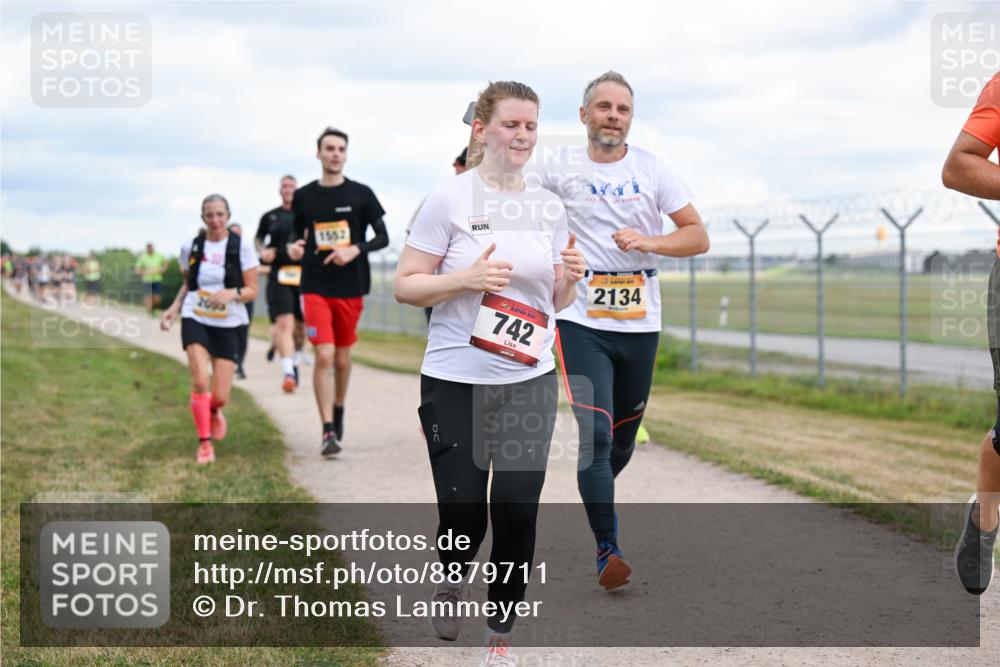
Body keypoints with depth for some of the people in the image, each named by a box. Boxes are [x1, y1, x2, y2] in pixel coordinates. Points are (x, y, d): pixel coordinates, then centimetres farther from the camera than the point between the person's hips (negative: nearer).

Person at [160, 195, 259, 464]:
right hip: (195, 321, 1)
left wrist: (232, 293, -23)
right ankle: (205, 443, -2)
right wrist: (174, 308, 3)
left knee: (220, 396, -3)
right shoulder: (191, 247, 3)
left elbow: (252, 290, -4)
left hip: (228, 325, -1)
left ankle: (213, 412, 36)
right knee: (200, 381, -18)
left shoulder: (242, 246, -5)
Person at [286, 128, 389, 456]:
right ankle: (328, 431, -12)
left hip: (351, 286, 1)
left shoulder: (361, 194, 0)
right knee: (324, 355, -12)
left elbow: (383, 237, 2)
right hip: (315, 287, -1)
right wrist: (295, 247, -7)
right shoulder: (303, 196, 4)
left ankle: (338, 411, 37)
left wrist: (355, 249, -15)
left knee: (342, 356, 12)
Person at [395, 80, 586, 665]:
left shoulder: (549, 208, 7)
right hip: (456, 383, -3)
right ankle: (454, 577, 32)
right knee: (464, 513, -4)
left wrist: (569, 277, -7)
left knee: (518, 512, 0)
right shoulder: (450, 200, -7)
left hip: (531, 382, 3)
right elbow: (405, 286, -6)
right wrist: (465, 278, -21)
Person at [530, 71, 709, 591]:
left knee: (624, 438, 13)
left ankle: (597, 495, 44)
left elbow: (698, 237, 2)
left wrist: (649, 241, -15)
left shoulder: (652, 170, 3)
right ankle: (607, 550, -10)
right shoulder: (559, 168, 0)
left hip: (640, 322, 3)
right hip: (582, 320, -2)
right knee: (595, 434, -15)